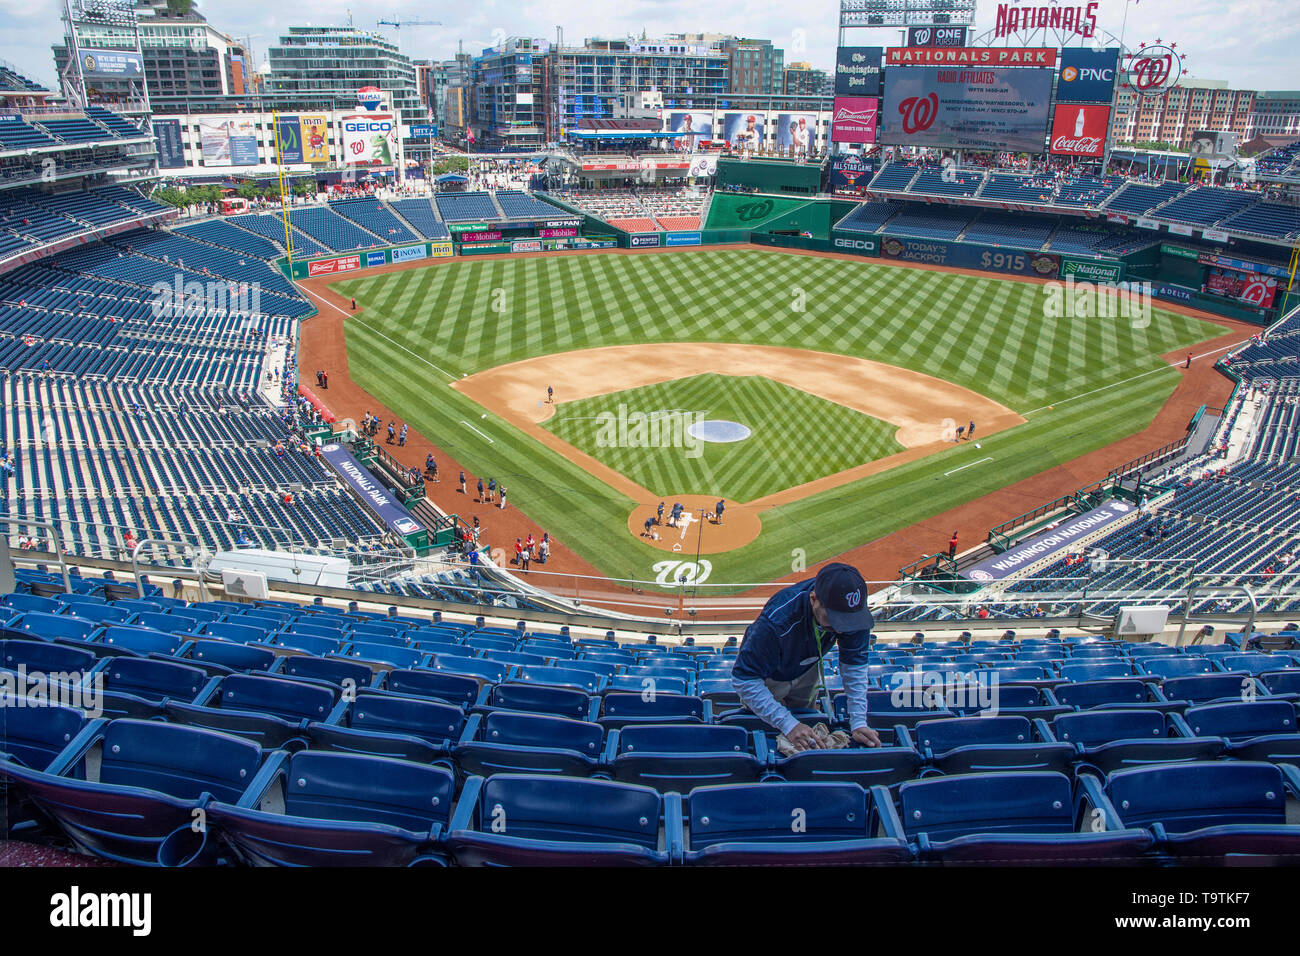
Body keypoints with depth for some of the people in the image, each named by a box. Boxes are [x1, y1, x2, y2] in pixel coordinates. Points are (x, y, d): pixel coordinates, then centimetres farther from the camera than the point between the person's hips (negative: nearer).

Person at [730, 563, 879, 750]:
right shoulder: (778, 618, -48)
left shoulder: (853, 610, -34)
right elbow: (744, 680, -41)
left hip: (807, 672, 4)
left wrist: (859, 723, -27)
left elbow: (854, 665, -20)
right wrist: (788, 725, -45)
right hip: (769, 677, -4)